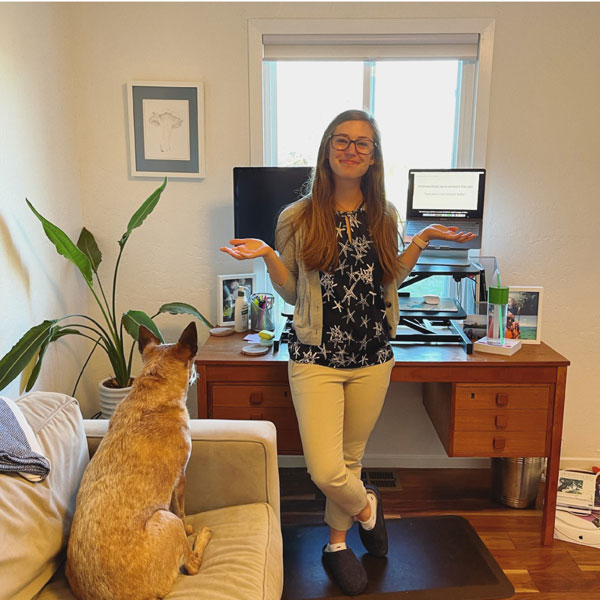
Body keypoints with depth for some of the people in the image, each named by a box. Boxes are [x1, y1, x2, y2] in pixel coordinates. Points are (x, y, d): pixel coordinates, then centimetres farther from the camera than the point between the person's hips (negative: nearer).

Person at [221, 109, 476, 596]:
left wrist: (422, 241, 4)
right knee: (325, 471, -10)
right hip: (316, 357, -2)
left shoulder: (384, 216, 5)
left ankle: (337, 544, 41)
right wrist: (267, 257, -11)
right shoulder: (297, 219, -3)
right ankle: (367, 507, 27)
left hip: (373, 357, 3)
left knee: (351, 457, 16)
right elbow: (292, 293, 4)